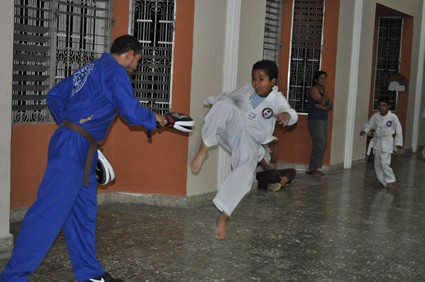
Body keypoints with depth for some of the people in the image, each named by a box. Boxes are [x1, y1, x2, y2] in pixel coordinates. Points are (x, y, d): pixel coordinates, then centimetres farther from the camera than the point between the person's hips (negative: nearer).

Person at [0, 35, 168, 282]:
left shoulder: (89, 69, 19)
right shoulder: (115, 72, -8)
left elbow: (54, 96, 23)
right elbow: (131, 112, -14)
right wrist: (154, 119, 5)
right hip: (75, 148, -10)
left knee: (84, 211, 14)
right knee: (51, 211, -10)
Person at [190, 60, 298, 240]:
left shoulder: (277, 99, -8)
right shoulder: (246, 90, 3)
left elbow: (290, 112, -28)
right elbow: (226, 97, 22)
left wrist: (286, 115, -52)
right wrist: (205, 102, 24)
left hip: (250, 143, -1)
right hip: (233, 131, 1)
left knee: (245, 173, -27)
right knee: (225, 107, -29)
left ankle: (223, 215, -15)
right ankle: (204, 149, -25)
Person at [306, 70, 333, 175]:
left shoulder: (323, 90, 17)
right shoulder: (313, 89, -6)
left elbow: (330, 106, 8)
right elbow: (322, 102, -18)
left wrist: (323, 107, -12)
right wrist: (325, 89, -10)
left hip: (324, 120, 8)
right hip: (315, 120, -8)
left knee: (323, 146, 2)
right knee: (320, 144, -13)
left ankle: (314, 168, 6)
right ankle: (312, 168, -5)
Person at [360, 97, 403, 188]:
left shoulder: (393, 117, -12)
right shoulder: (375, 116, -2)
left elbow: (398, 129, -5)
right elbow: (369, 125, 6)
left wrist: (398, 142, -4)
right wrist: (364, 130, -14)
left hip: (387, 142, -5)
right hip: (377, 141, 5)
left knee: (384, 163, -12)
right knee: (377, 163, 9)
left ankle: (390, 180, 9)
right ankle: (383, 181, 25)